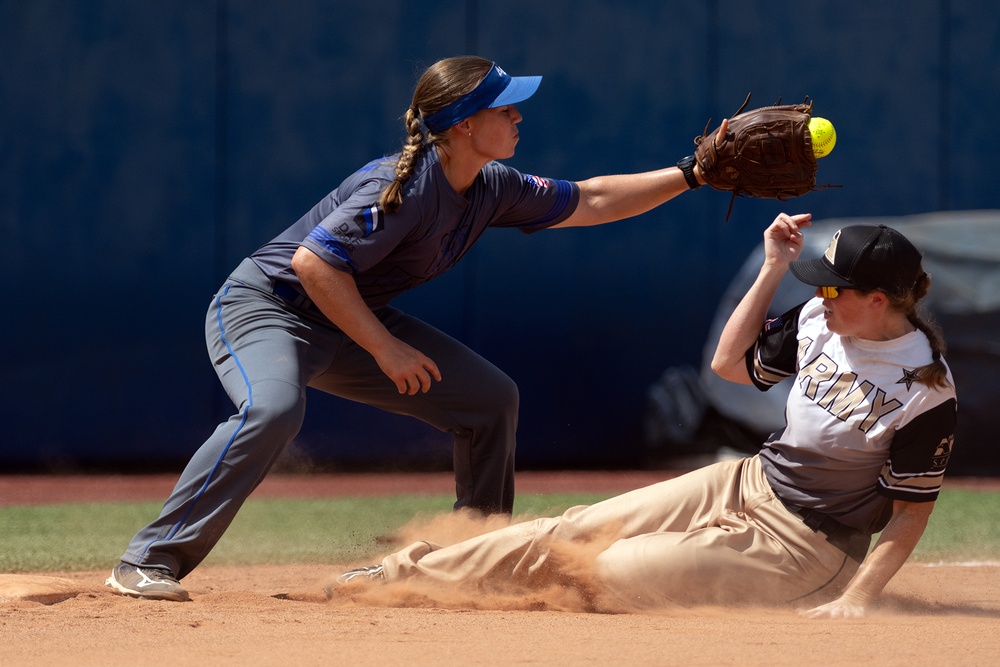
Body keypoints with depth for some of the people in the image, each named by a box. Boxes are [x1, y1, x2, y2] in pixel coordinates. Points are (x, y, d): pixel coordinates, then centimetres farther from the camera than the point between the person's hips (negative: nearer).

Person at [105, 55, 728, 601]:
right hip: (265, 304, -9)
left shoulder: (492, 189, -2)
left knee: (491, 397, 5)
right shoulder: (405, 187, -29)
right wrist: (385, 349, -29)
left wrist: (691, 174, 6)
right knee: (273, 408, -38)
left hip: (352, 322, 9)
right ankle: (150, 563, -32)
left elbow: (588, 202, 11)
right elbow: (313, 262, -31)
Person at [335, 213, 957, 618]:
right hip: (747, 484, 7)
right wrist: (773, 270, 2)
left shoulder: (928, 390, -23)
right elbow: (731, 363, 11)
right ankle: (404, 573, 6)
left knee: (617, 573, -15)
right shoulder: (822, 320, -2)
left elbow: (912, 511, -18)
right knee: (576, 529, 1)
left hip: (807, 546, -7)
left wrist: (857, 598, -26)